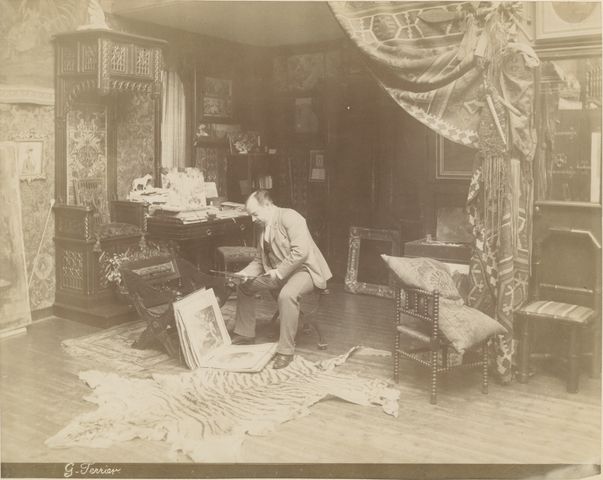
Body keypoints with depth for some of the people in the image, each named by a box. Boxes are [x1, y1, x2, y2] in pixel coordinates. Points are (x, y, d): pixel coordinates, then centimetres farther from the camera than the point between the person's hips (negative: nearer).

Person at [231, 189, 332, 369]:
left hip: (303, 268, -9)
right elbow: (259, 260, 14)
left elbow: (301, 251, -28)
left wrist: (279, 271, -23)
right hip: (278, 273, 9)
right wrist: (244, 274, -5)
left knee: (287, 295, -37)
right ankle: (245, 334, 21)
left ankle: (286, 351, -27)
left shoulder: (289, 217, -18)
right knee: (245, 284, 8)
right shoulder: (263, 227, 9)